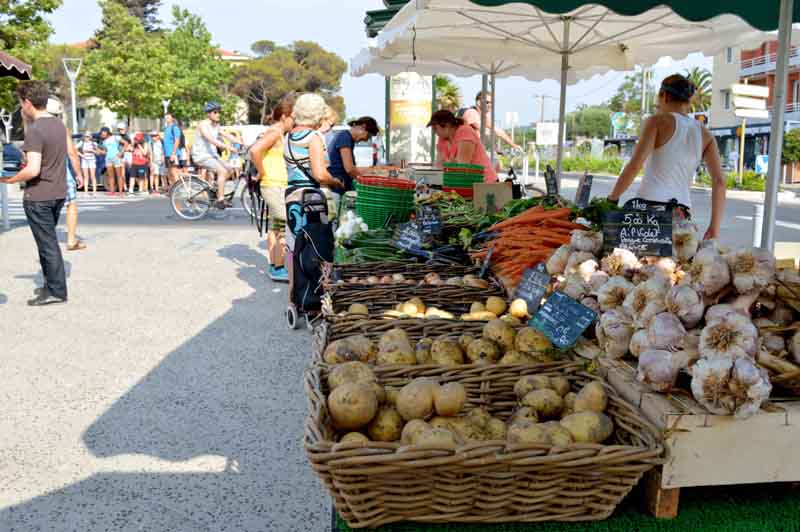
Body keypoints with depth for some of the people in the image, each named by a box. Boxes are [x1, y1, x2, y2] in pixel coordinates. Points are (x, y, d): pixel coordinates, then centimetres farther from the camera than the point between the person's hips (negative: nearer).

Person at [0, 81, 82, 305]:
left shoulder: (34, 131, -20)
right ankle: (51, 284, 28)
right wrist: (79, 174, 31)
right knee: (48, 240, 19)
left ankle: (57, 291, 7)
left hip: (38, 197, -8)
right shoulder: (59, 123, 5)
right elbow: (72, 153, 15)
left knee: (47, 243, 0)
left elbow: (33, 170, -26)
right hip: (58, 193, 8)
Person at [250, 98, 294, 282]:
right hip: (276, 186, -10)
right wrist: (261, 173, -18)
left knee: (275, 228, 14)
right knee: (286, 228, -7)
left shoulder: (278, 133, 15)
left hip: (277, 186, 10)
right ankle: (279, 269, -1)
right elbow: (254, 151, -29)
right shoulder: (275, 132, -15)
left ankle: (274, 266, 22)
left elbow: (256, 151, 26)